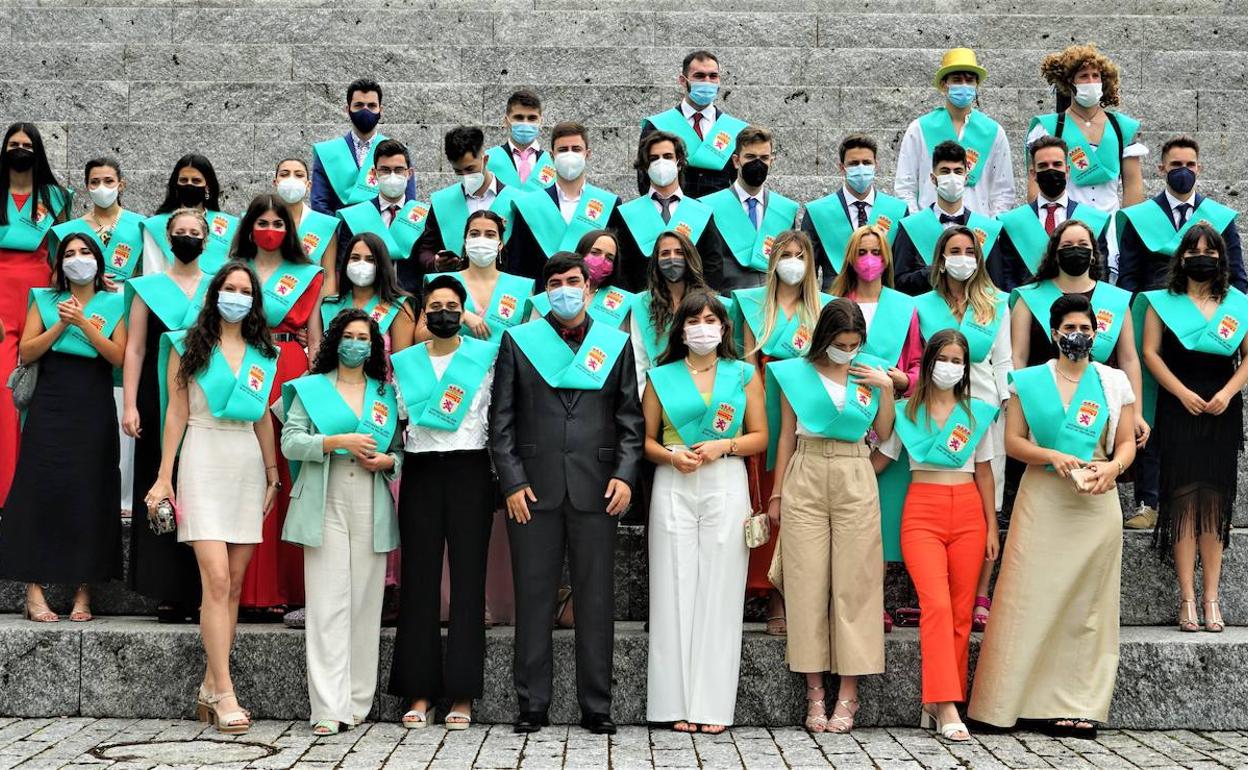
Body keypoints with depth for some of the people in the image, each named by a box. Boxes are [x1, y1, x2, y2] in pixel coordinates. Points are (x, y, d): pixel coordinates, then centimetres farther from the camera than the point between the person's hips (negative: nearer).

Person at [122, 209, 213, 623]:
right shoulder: (149, 288, 10)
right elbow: (135, 348, 5)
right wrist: (130, 405, -4)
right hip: (160, 399, 0)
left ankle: (200, 591, 0)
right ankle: (168, 592, 1)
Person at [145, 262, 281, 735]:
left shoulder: (263, 354, 14)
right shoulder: (189, 347, 4)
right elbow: (176, 413, 1)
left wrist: (273, 475, 14)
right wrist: (164, 477, -3)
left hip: (249, 465, 4)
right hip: (204, 460, -4)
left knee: (235, 582, 2)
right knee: (216, 579, -13)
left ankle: (210, 688, 9)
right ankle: (225, 695, -12)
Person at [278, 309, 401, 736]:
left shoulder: (386, 395, 17)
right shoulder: (311, 388, 10)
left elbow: (401, 450, 18)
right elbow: (290, 442, 0)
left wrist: (388, 461, -4)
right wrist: (340, 441, -12)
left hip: (371, 511, 3)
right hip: (326, 508, -3)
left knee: (366, 603, 0)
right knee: (328, 604, -8)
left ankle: (357, 701, 7)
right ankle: (328, 707, -9)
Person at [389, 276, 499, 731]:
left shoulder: (485, 356, 6)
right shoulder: (404, 362, 13)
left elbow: (496, 417, 3)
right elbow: (399, 417, 17)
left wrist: (500, 476, -6)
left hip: (469, 471, -2)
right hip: (420, 473, 2)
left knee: (468, 578, -3)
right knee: (420, 578, 0)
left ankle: (463, 694, 0)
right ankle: (419, 692, 4)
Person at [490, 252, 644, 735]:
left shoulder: (615, 343, 11)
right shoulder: (518, 340, 8)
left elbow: (630, 419, 9)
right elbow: (501, 419, 5)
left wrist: (625, 474, -4)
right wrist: (512, 481, -4)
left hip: (594, 490, 1)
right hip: (534, 487, 0)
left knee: (596, 599, 3)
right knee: (533, 598, 4)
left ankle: (596, 706, 11)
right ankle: (532, 705, 12)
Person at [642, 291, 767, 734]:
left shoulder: (744, 375, 11)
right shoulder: (661, 377, 10)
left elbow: (760, 436, 7)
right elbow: (645, 439, 8)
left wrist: (723, 445, -10)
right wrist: (671, 455, -12)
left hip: (726, 486, 0)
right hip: (673, 487, 0)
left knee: (719, 593, -3)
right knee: (676, 590, -2)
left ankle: (712, 705, 2)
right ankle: (679, 703, 2)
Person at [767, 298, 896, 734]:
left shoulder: (870, 371, 9)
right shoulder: (796, 373, 6)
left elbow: (883, 434, 9)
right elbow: (787, 436, 9)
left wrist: (886, 387, -2)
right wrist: (776, 494, 6)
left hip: (855, 481, 1)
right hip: (806, 478, 0)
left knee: (854, 582, -3)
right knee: (808, 582, -2)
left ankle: (849, 691, 2)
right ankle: (815, 691, 3)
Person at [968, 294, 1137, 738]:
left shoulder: (1114, 383, 10)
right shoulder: (1028, 381, 7)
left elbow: (1127, 443, 9)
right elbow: (1012, 441, 3)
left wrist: (1112, 467, -12)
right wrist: (1053, 456, -13)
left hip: (1095, 502, 1)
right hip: (1042, 500, -1)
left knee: (1087, 604, 2)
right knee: (1030, 599, -4)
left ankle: (1078, 705, 8)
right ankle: (1006, 702, 0)